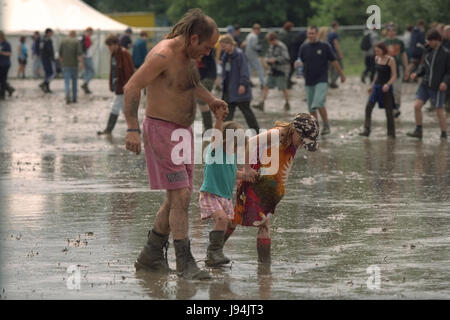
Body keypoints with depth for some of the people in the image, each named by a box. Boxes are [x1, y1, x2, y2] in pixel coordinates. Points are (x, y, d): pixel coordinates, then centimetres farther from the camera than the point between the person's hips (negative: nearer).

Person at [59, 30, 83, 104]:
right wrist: (81, 63, -17)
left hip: (65, 65, 1)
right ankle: (74, 98, 19)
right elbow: (79, 53, -13)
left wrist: (61, 62, 24)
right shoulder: (77, 42, -1)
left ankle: (67, 95, -28)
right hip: (74, 64, -1)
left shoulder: (63, 41, 6)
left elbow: (60, 54, 11)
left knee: (67, 81, -3)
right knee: (74, 81, 14)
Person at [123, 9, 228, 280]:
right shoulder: (164, 55, -20)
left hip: (183, 130, 10)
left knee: (178, 198, 11)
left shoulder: (188, 56, 9)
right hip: (161, 130, -10)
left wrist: (210, 99, 18)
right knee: (180, 196, -14)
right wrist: (133, 129, -27)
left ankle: (150, 257, 21)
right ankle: (186, 263, -12)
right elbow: (132, 88, -22)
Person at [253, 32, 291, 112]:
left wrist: (275, 60, -20)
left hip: (281, 72, -7)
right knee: (266, 86, -1)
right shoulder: (271, 46, 10)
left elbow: (286, 58, -22)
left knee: (283, 88, 2)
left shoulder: (281, 47, -15)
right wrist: (268, 60, -2)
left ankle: (287, 104, 19)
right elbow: (268, 55, 21)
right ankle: (261, 104, -4)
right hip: (272, 71, 7)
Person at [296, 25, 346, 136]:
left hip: (321, 81, -4)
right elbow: (300, 61, 10)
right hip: (309, 82, 4)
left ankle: (326, 126, -7)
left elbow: (334, 61, 6)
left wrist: (342, 74, 12)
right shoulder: (304, 47, 6)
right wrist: (297, 64, -15)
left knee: (318, 104, -20)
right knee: (311, 108, 7)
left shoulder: (324, 46, -2)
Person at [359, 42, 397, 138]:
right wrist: (372, 85, 22)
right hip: (377, 86, 6)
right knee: (368, 107, -7)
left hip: (386, 88, -6)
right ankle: (366, 130, -8)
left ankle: (391, 133, 9)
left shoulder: (390, 60, -10)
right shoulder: (377, 58, 9)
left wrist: (388, 84, -26)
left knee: (389, 110, 0)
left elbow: (394, 75, -11)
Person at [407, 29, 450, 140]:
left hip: (438, 87, -5)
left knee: (439, 110, 3)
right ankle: (418, 131, 5)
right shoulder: (429, 52, 8)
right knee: (417, 105, -6)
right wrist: (417, 73, 1)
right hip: (425, 85, 5)